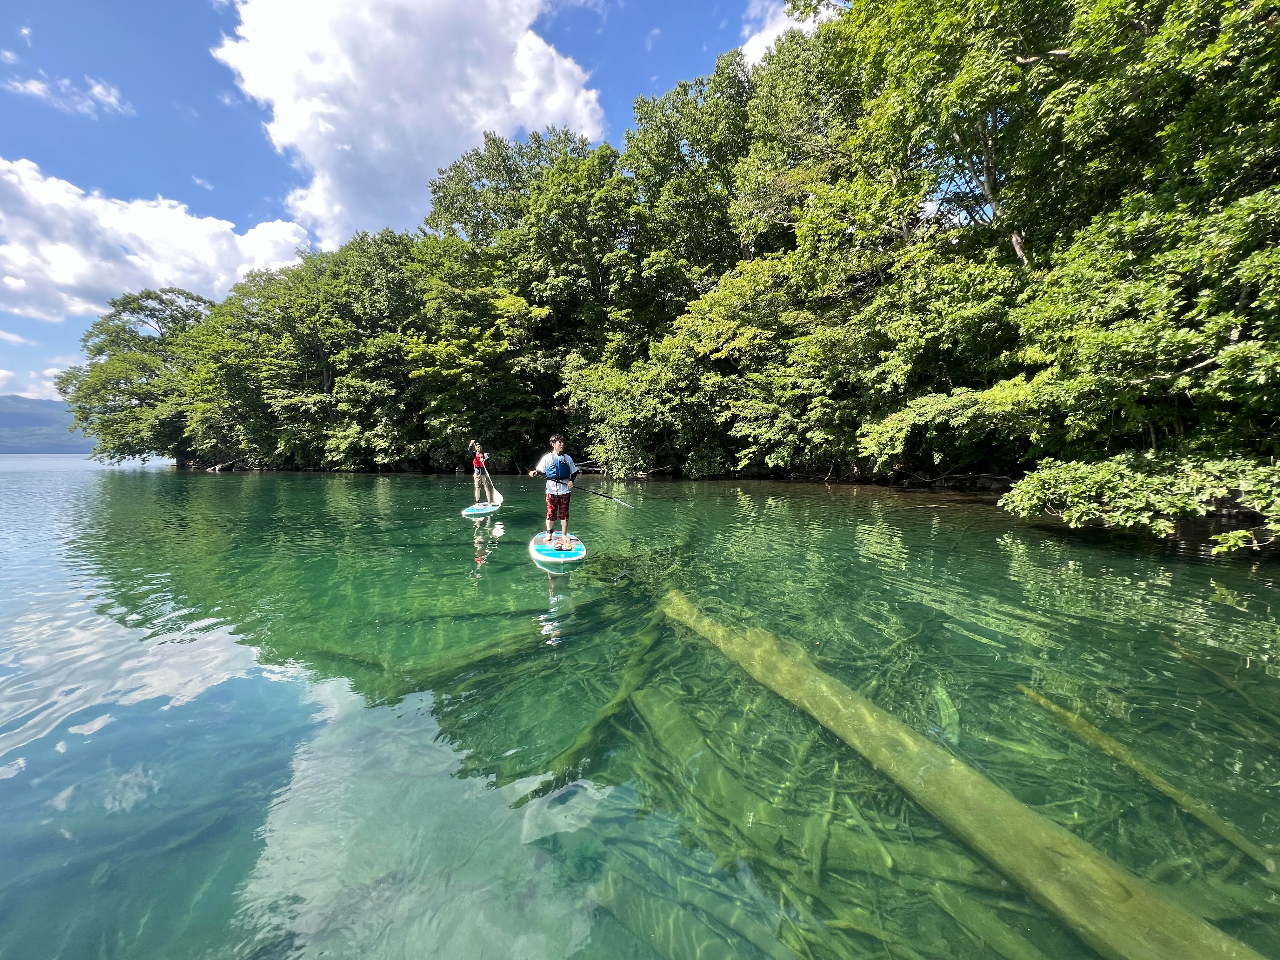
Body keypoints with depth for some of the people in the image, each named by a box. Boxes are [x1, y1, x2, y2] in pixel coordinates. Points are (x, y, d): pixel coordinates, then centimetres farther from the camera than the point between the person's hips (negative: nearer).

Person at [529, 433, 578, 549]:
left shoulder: (567, 458, 7)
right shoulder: (547, 457, 1)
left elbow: (574, 472, 13)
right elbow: (541, 470, 2)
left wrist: (571, 481, -4)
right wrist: (534, 472, -19)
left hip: (564, 489, 2)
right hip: (552, 489, -1)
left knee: (564, 513, 5)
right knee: (551, 513, 4)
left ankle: (564, 535, 14)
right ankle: (549, 533, 21)